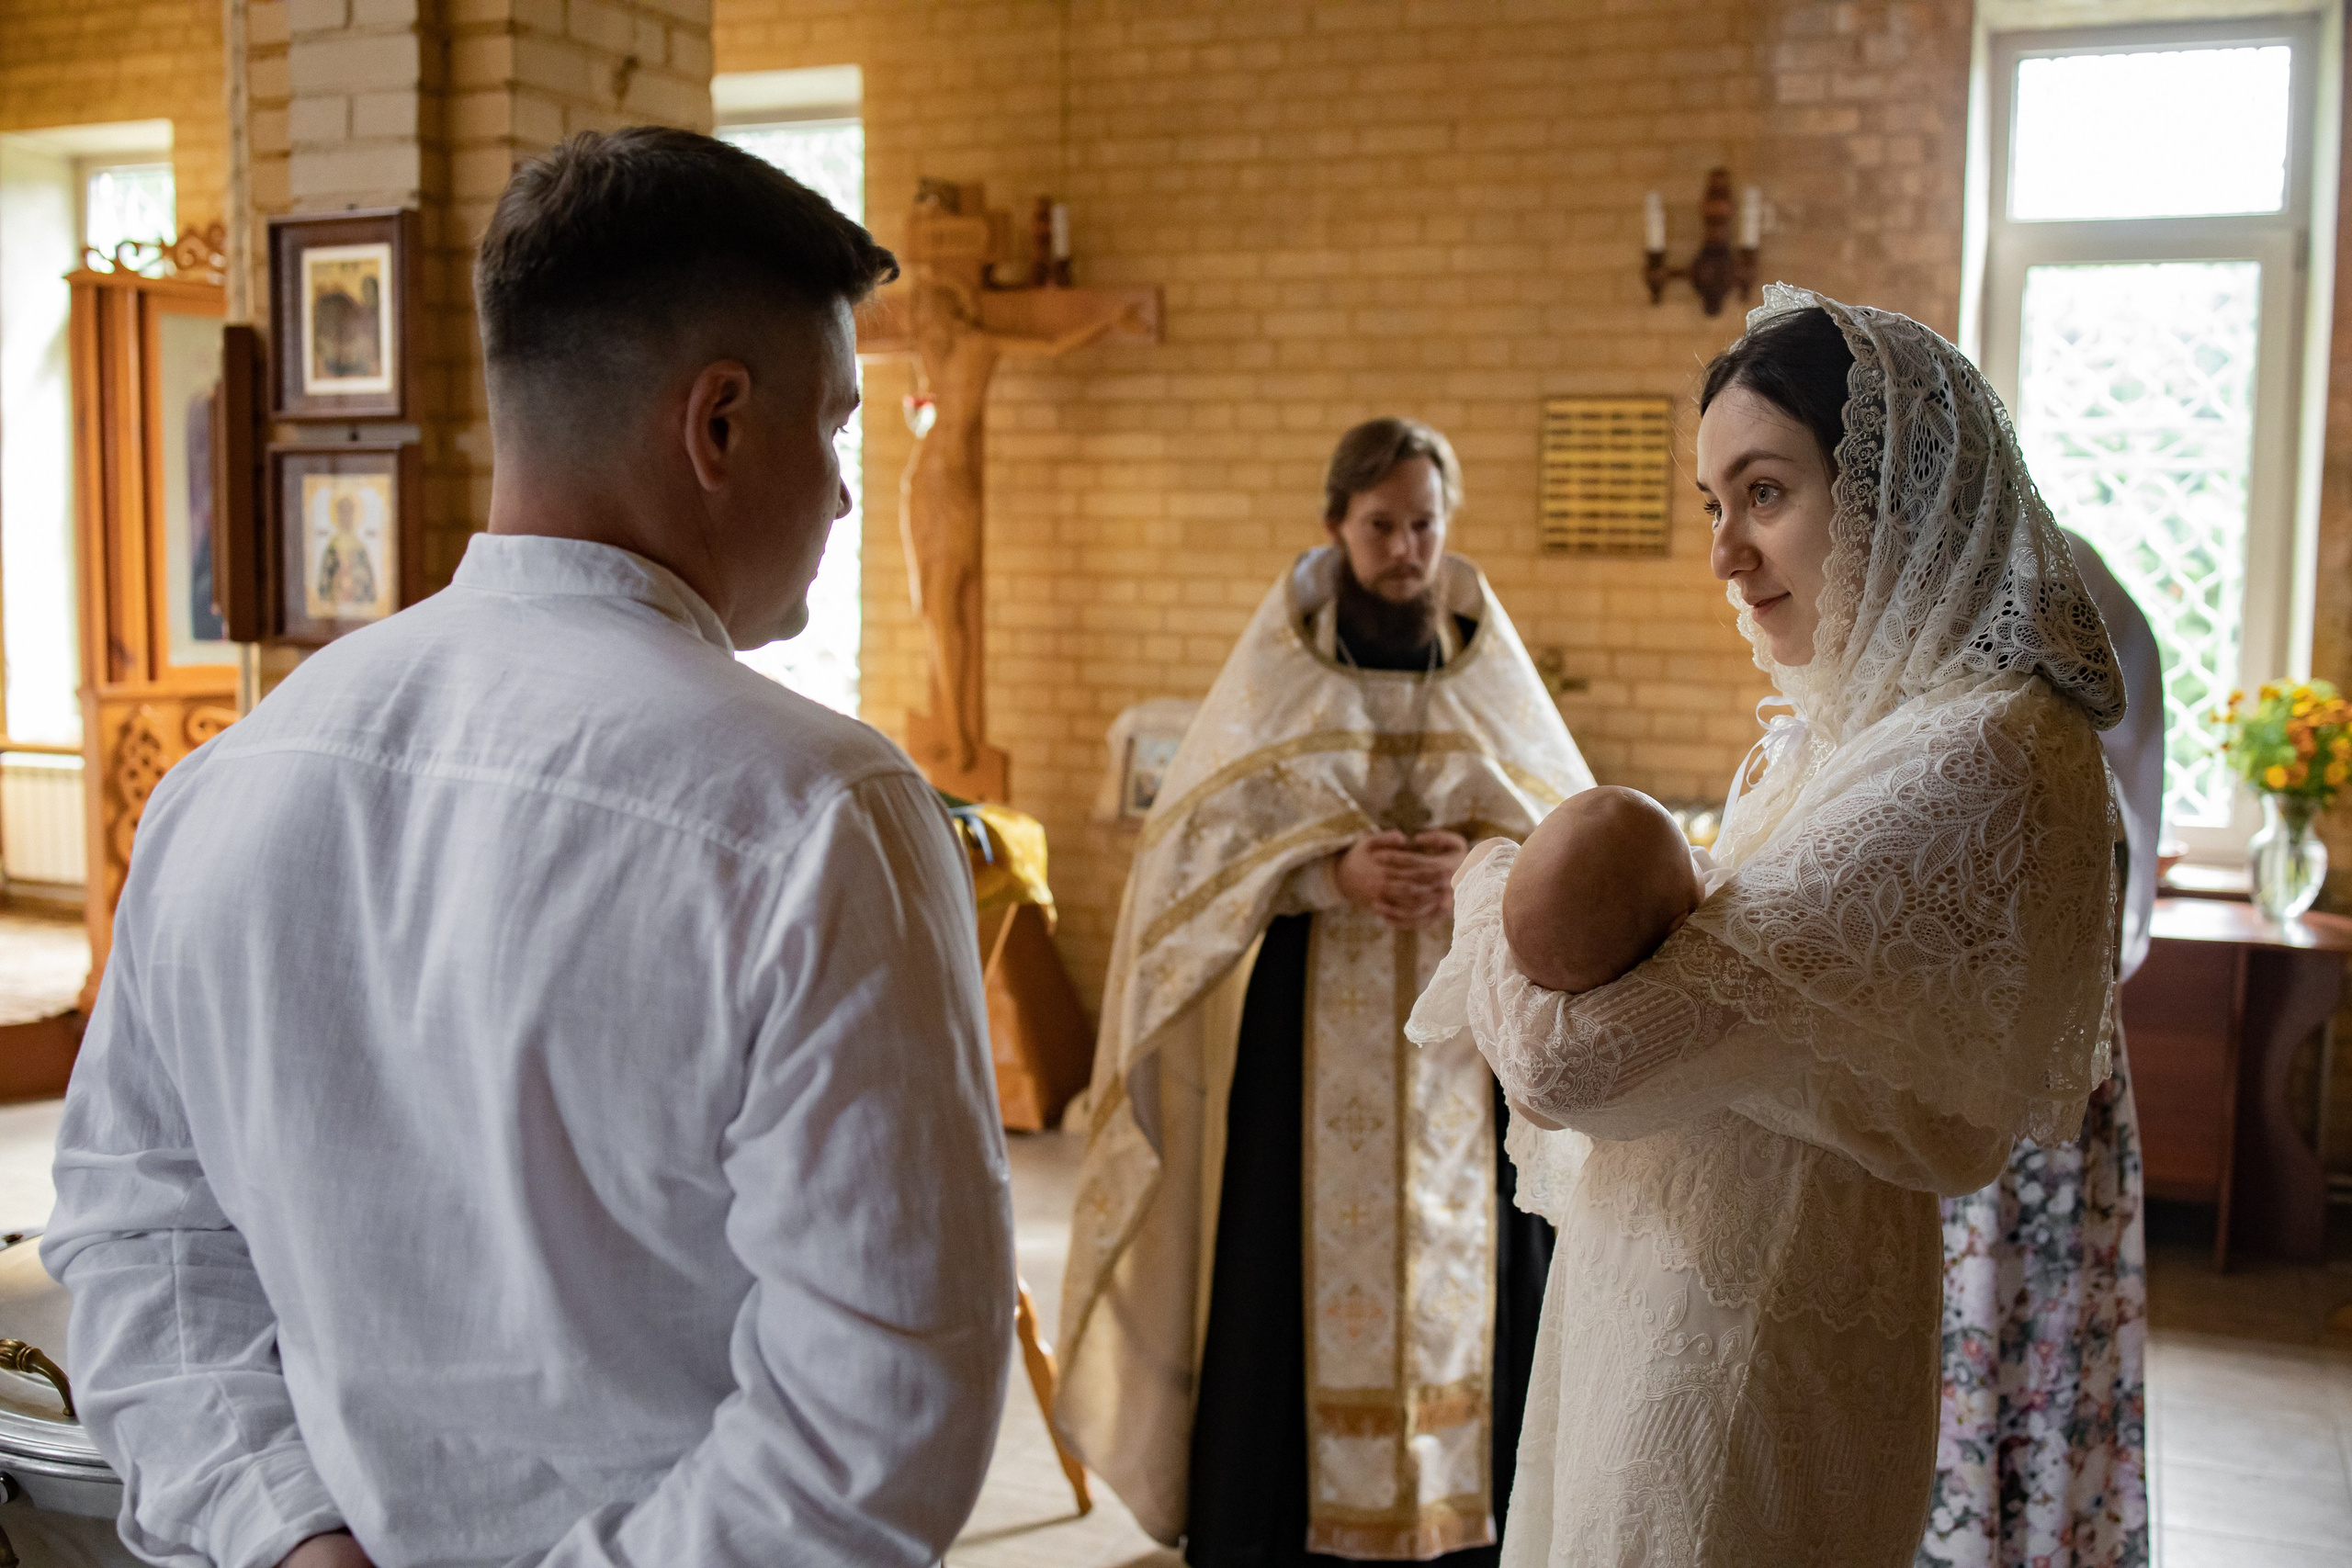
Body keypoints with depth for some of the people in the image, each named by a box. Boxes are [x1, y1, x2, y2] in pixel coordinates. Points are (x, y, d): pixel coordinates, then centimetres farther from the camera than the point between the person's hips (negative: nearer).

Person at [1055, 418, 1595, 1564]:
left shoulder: (1489, 662, 9)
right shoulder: (1277, 663, 5)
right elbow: (1204, 835, -1)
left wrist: (1473, 867, -15)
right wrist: (1333, 870, -18)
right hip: (1306, 1030, -1)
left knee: (1460, 1263, 1)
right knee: (1294, 1266, -2)